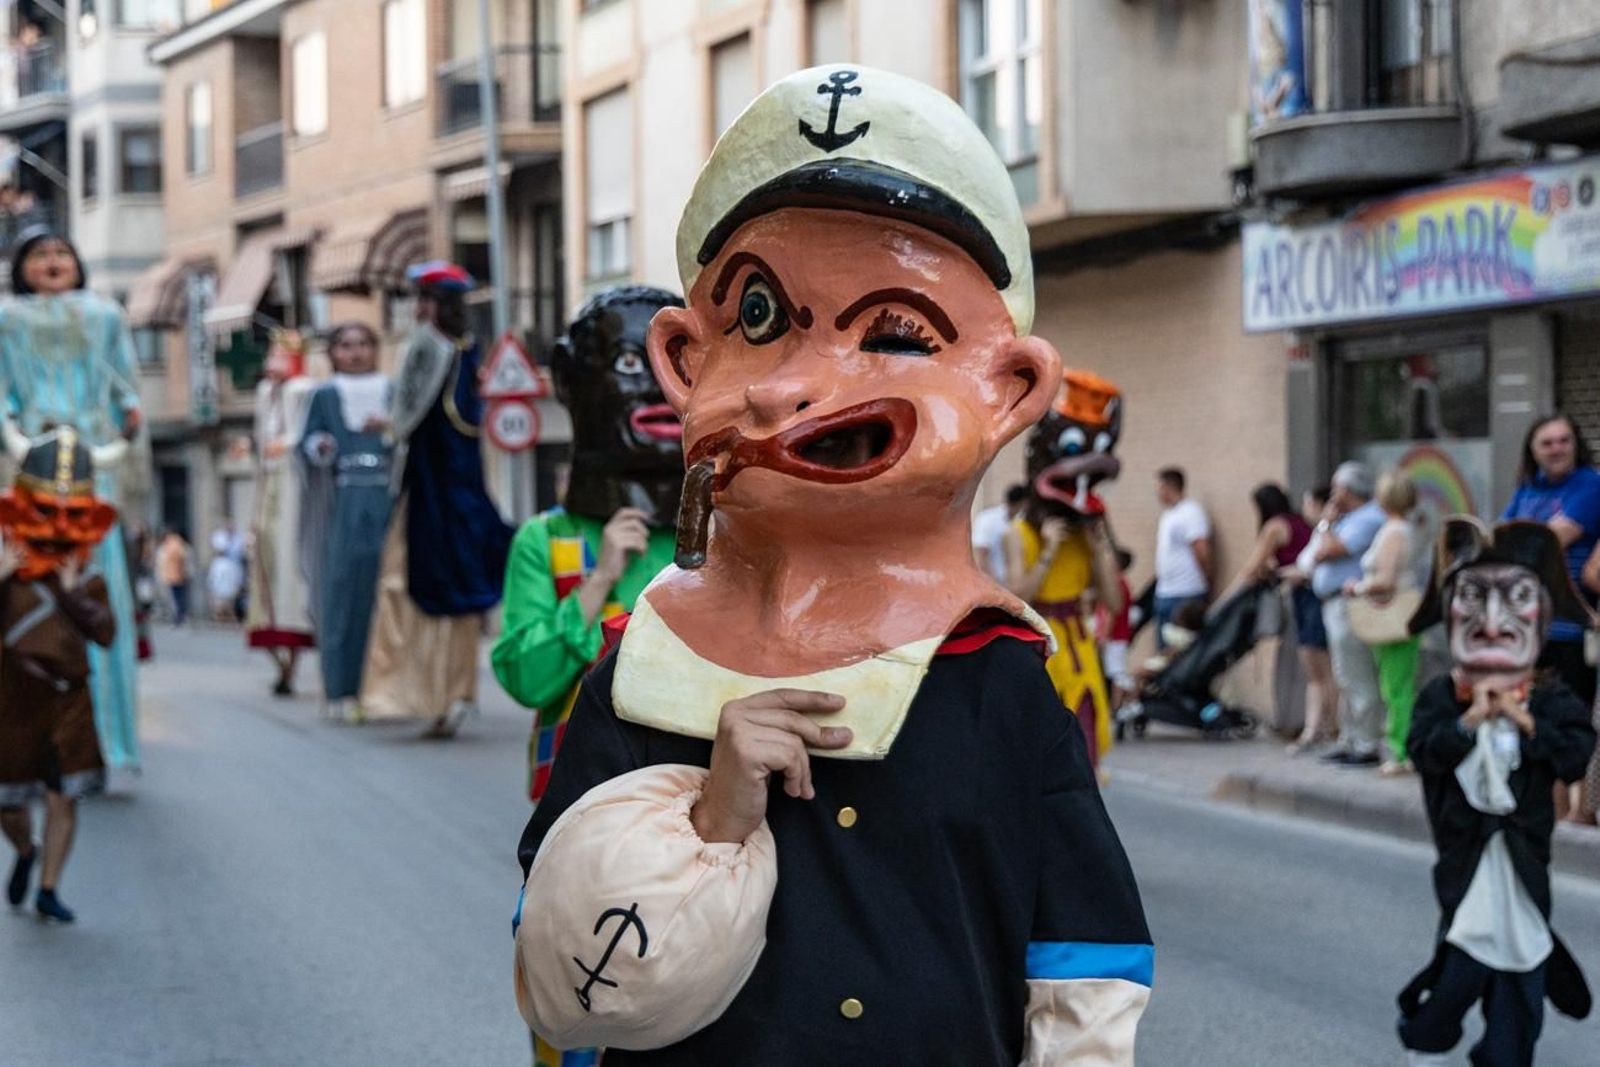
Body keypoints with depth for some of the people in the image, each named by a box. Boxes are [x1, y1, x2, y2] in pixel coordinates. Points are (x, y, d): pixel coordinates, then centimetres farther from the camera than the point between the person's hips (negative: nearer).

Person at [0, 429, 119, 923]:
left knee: (63, 796, -2)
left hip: (68, 699, 1)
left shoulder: (86, 574, 3)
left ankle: (48, 890, 8)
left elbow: (105, 632, -6)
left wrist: (74, 595, -15)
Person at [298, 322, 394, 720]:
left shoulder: (393, 394, 13)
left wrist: (392, 429, -13)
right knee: (343, 588, -6)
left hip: (387, 500, 1)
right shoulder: (324, 396, 10)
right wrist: (320, 447, -17)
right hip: (343, 504, -1)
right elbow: (306, 444, 5)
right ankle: (341, 691, -4)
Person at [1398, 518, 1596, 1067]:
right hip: (1466, 846, -2)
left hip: (1522, 847, 2)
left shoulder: (1552, 697, -3)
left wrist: (1527, 722, -20)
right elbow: (1422, 750, -16)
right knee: (1464, 959, -3)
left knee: (1522, 956, 8)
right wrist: (1470, 719, -24)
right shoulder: (1442, 694, -5)